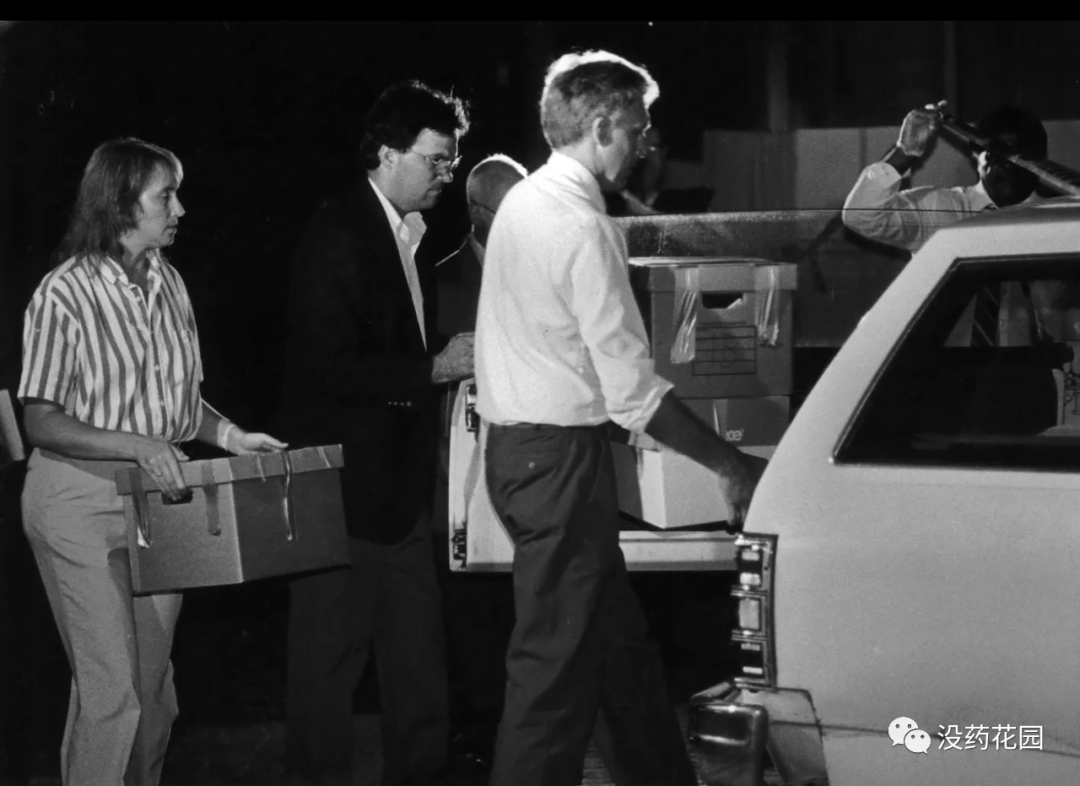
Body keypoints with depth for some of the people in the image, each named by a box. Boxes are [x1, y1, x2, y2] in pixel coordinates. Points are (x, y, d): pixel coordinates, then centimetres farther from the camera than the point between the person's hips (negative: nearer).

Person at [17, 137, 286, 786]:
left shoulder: (169, 283, 6)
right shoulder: (65, 294, -12)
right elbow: (41, 422, -14)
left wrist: (228, 435, 0)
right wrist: (138, 445, -25)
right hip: (81, 497, -6)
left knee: (154, 682, 11)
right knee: (111, 690, -6)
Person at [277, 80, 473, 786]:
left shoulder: (410, 236, 14)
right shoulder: (338, 237, -14)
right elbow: (328, 368, -21)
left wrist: (455, 357, 7)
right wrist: (434, 368, -19)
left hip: (402, 483, 9)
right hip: (349, 485, -9)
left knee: (418, 657, 13)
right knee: (332, 655, 1)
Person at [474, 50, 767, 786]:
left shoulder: (523, 201, 10)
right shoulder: (583, 228, -19)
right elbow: (634, 391, -21)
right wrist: (733, 466, -13)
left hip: (516, 443, 9)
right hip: (562, 456, -9)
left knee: (618, 642, 16)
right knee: (556, 666, -2)